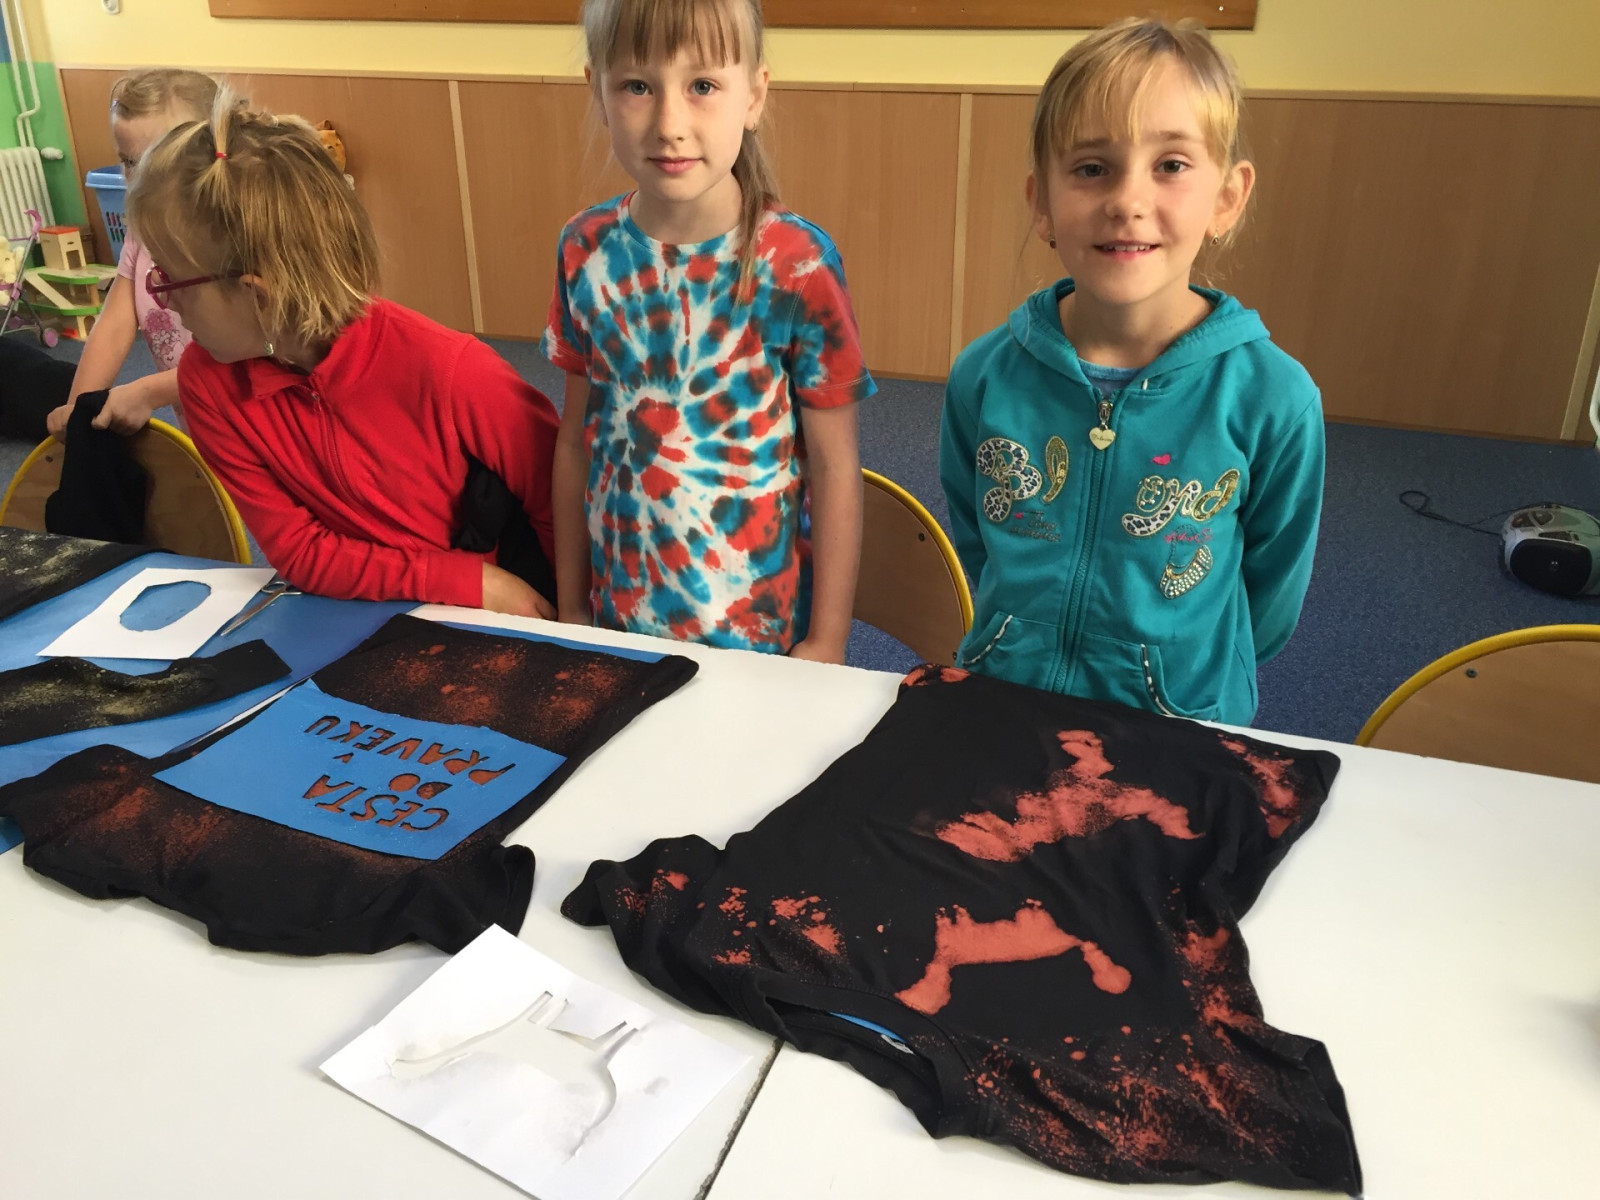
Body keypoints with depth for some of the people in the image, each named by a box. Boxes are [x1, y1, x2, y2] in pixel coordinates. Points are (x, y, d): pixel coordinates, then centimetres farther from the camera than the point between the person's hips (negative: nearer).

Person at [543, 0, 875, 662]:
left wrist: (827, 642, -7)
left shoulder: (798, 263, -16)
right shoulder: (586, 250, -6)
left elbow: (835, 466, -10)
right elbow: (577, 439, 2)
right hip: (618, 618, 3)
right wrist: (570, 607, 7)